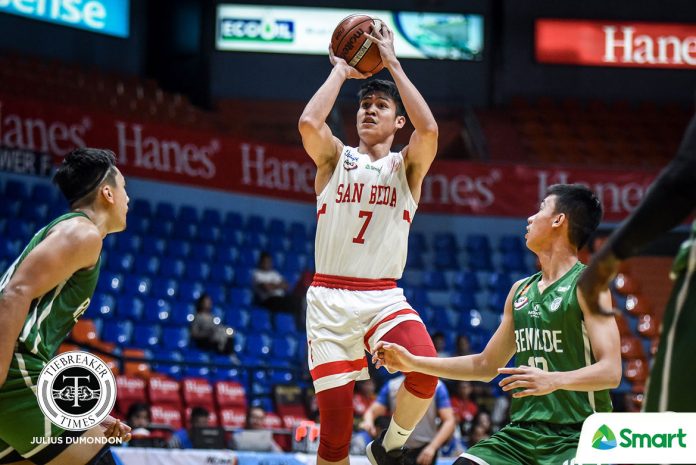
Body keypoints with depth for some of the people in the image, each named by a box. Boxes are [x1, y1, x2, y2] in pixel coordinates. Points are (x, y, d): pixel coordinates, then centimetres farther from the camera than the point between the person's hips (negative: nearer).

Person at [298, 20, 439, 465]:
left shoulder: (407, 166, 9)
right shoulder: (335, 158, 10)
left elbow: (428, 129, -13)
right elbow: (309, 122, -12)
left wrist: (393, 64, -6)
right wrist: (341, 71, 1)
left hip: (384, 296, 0)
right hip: (329, 298, 0)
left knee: (426, 367, -30)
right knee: (336, 427, -4)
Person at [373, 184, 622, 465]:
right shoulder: (520, 291, 16)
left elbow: (611, 372, -15)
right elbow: (486, 365, 24)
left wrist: (554, 380, -31)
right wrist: (413, 363, 20)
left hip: (576, 436, -7)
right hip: (522, 432, 7)